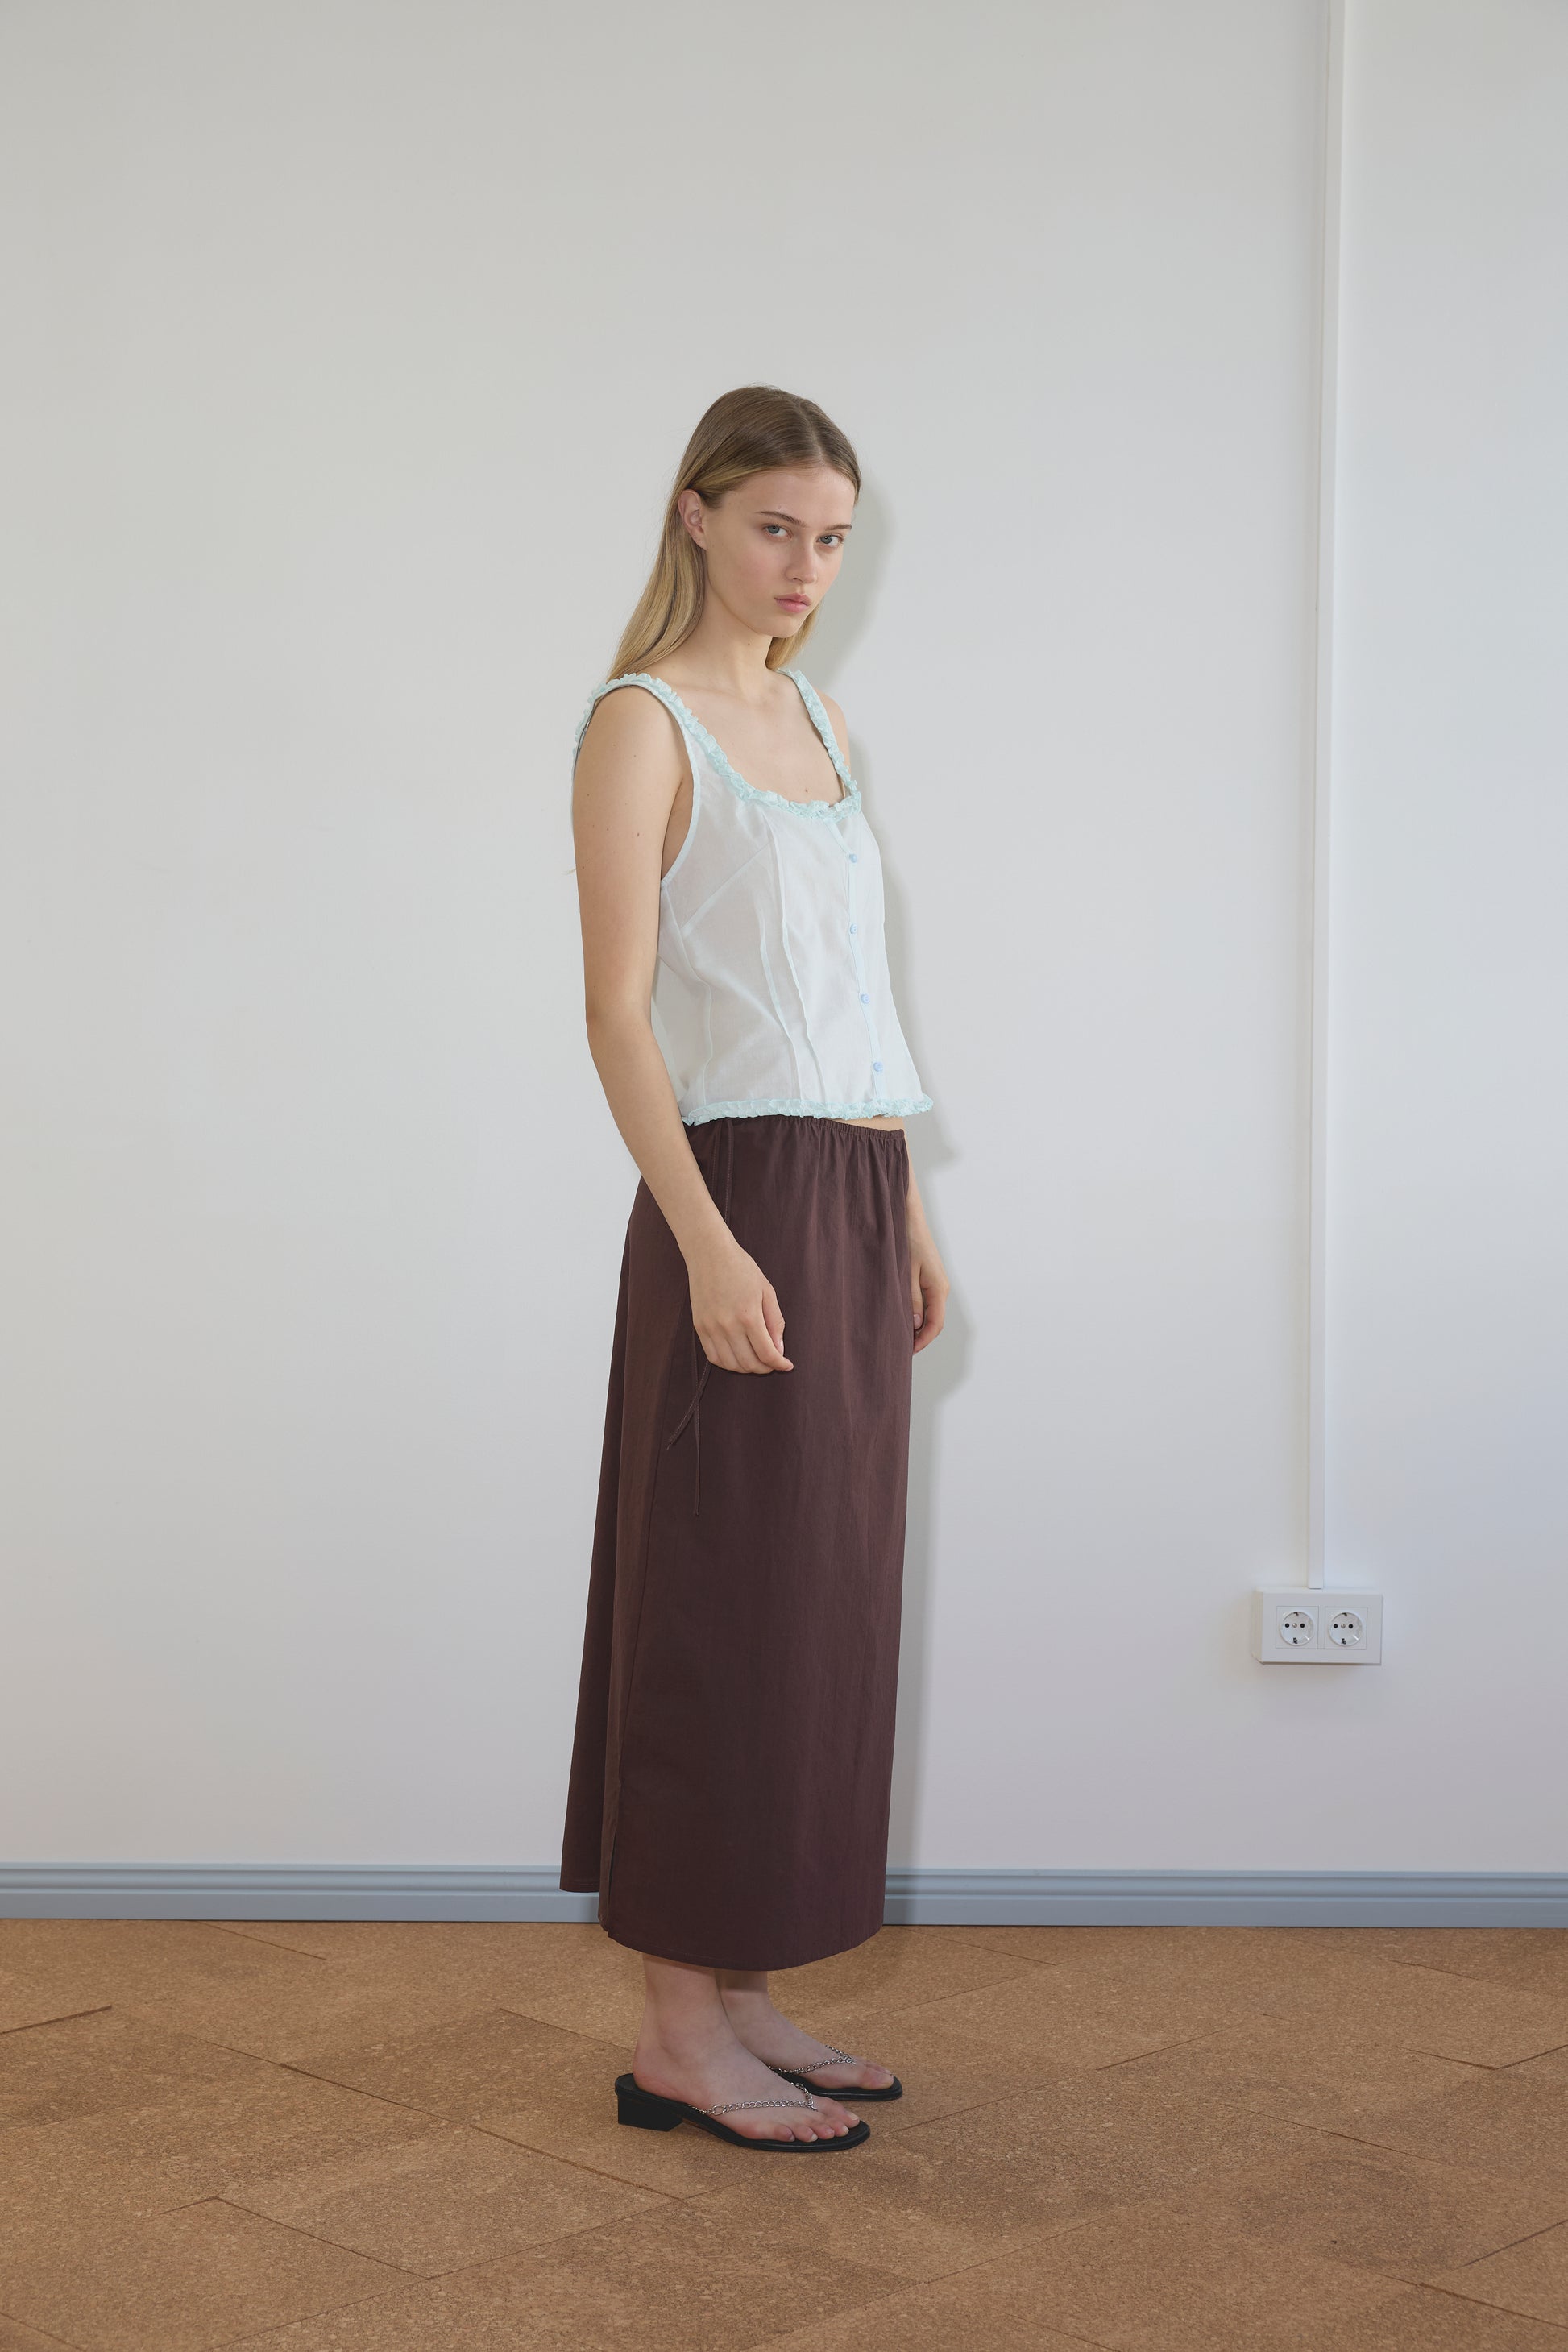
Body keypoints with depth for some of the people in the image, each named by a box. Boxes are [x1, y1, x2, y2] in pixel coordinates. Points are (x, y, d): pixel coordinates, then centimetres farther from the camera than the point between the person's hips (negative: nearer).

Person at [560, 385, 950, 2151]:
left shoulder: (815, 717, 17)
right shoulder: (643, 725, -7)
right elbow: (620, 1011, -13)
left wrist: (904, 1215, 16)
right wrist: (708, 1243, -21)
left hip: (857, 1194, 8)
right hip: (743, 1199, -8)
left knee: (822, 1610, 11)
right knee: (729, 1611, -3)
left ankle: (743, 1993, 22)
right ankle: (678, 2033, 7)